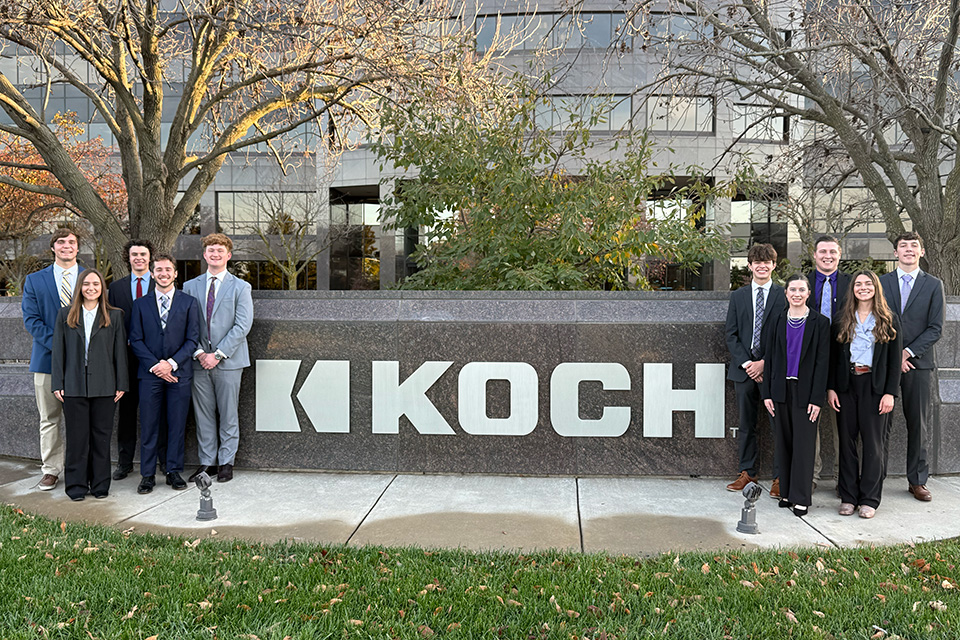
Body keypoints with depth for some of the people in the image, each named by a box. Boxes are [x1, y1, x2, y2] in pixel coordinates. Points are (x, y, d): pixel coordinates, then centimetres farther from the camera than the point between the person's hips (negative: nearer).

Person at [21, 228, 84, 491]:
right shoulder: (34, 280, 8)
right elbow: (31, 319, 1)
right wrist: (57, 343, -13)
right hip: (47, 358, 1)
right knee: (49, 419, 7)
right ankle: (51, 470, 17)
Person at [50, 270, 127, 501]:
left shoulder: (114, 316, 6)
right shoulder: (65, 315, 8)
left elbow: (120, 351, 4)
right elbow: (58, 351, 6)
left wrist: (121, 384, 0)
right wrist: (57, 384, 0)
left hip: (104, 386, 0)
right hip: (74, 385, 0)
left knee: (101, 436, 5)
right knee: (77, 436, 4)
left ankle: (100, 484, 15)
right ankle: (76, 485, 14)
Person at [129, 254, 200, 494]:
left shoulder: (189, 303, 5)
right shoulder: (141, 304, 9)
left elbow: (193, 339, 0)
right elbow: (135, 340, 4)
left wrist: (172, 363, -11)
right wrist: (155, 365, -9)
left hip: (179, 373, -1)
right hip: (149, 374, 1)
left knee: (177, 425, 4)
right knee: (148, 426, 3)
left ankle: (174, 471, 15)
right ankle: (147, 474, 12)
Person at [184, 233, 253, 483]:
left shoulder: (240, 287, 0)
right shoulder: (190, 286, 10)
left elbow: (243, 326, -7)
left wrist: (218, 354, -13)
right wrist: (199, 352, -6)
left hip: (228, 361, -3)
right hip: (199, 360, 3)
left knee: (228, 415, 3)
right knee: (203, 414, 8)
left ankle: (226, 462, 14)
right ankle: (207, 461, 19)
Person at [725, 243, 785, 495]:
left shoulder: (784, 295, 3)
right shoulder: (738, 296, 11)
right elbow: (731, 334, 7)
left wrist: (765, 363, -11)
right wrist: (745, 363, -6)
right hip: (744, 368, 3)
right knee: (746, 424, 9)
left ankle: (780, 478, 8)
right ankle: (747, 473, 20)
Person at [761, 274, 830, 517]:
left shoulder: (820, 323, -1)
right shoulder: (777, 322, 7)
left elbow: (822, 361, -4)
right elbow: (769, 358, 8)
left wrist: (817, 398, -10)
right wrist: (767, 393, 2)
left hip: (805, 391, -3)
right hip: (781, 390, 3)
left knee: (804, 443, 0)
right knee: (783, 442, 9)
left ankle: (801, 498, 7)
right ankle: (786, 492, 21)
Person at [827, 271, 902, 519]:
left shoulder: (889, 320, 4)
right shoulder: (842, 320, 9)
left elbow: (895, 361, 1)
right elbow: (833, 357, 8)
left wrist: (890, 393, -7)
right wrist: (830, 388, 0)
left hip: (875, 386, -2)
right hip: (847, 385, 2)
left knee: (873, 442, 2)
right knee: (847, 440, 5)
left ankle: (869, 500, 11)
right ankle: (848, 497, 13)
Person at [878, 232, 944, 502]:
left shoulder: (934, 285, 7)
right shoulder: (881, 282, 8)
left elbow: (936, 328, 1)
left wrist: (909, 352, -10)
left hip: (918, 362, 0)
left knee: (918, 424, 6)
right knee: (881, 422, 1)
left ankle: (917, 481, 16)